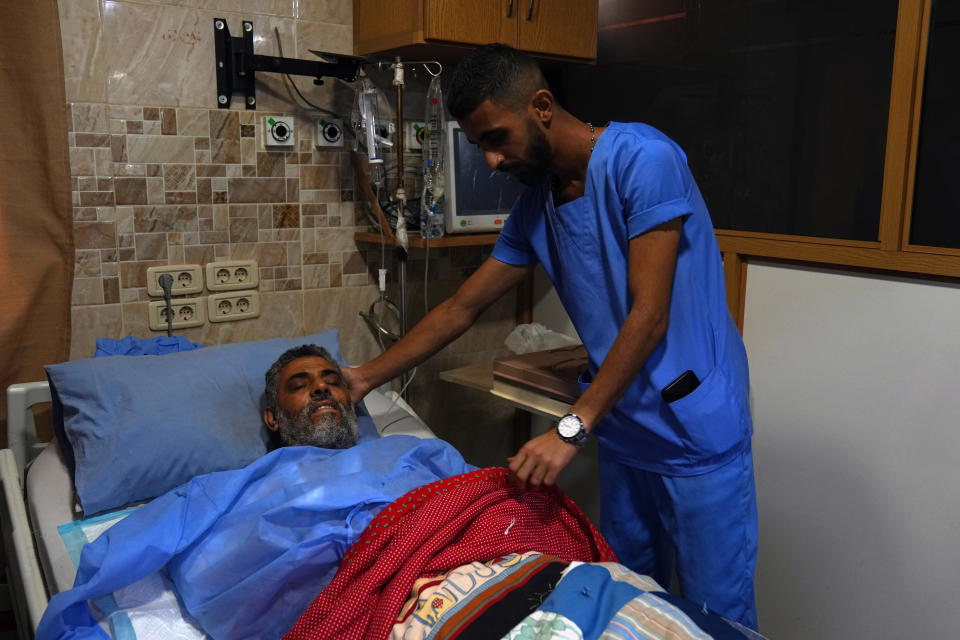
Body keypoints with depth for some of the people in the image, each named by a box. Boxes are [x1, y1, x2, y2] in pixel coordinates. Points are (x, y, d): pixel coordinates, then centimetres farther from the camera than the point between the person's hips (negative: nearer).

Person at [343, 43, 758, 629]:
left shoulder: (642, 159, -17)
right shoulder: (534, 207, 6)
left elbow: (649, 317, -21)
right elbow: (463, 308, 11)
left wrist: (572, 429, -23)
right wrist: (368, 377, 12)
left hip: (697, 432, -6)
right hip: (622, 432, 7)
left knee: (719, 615, 6)